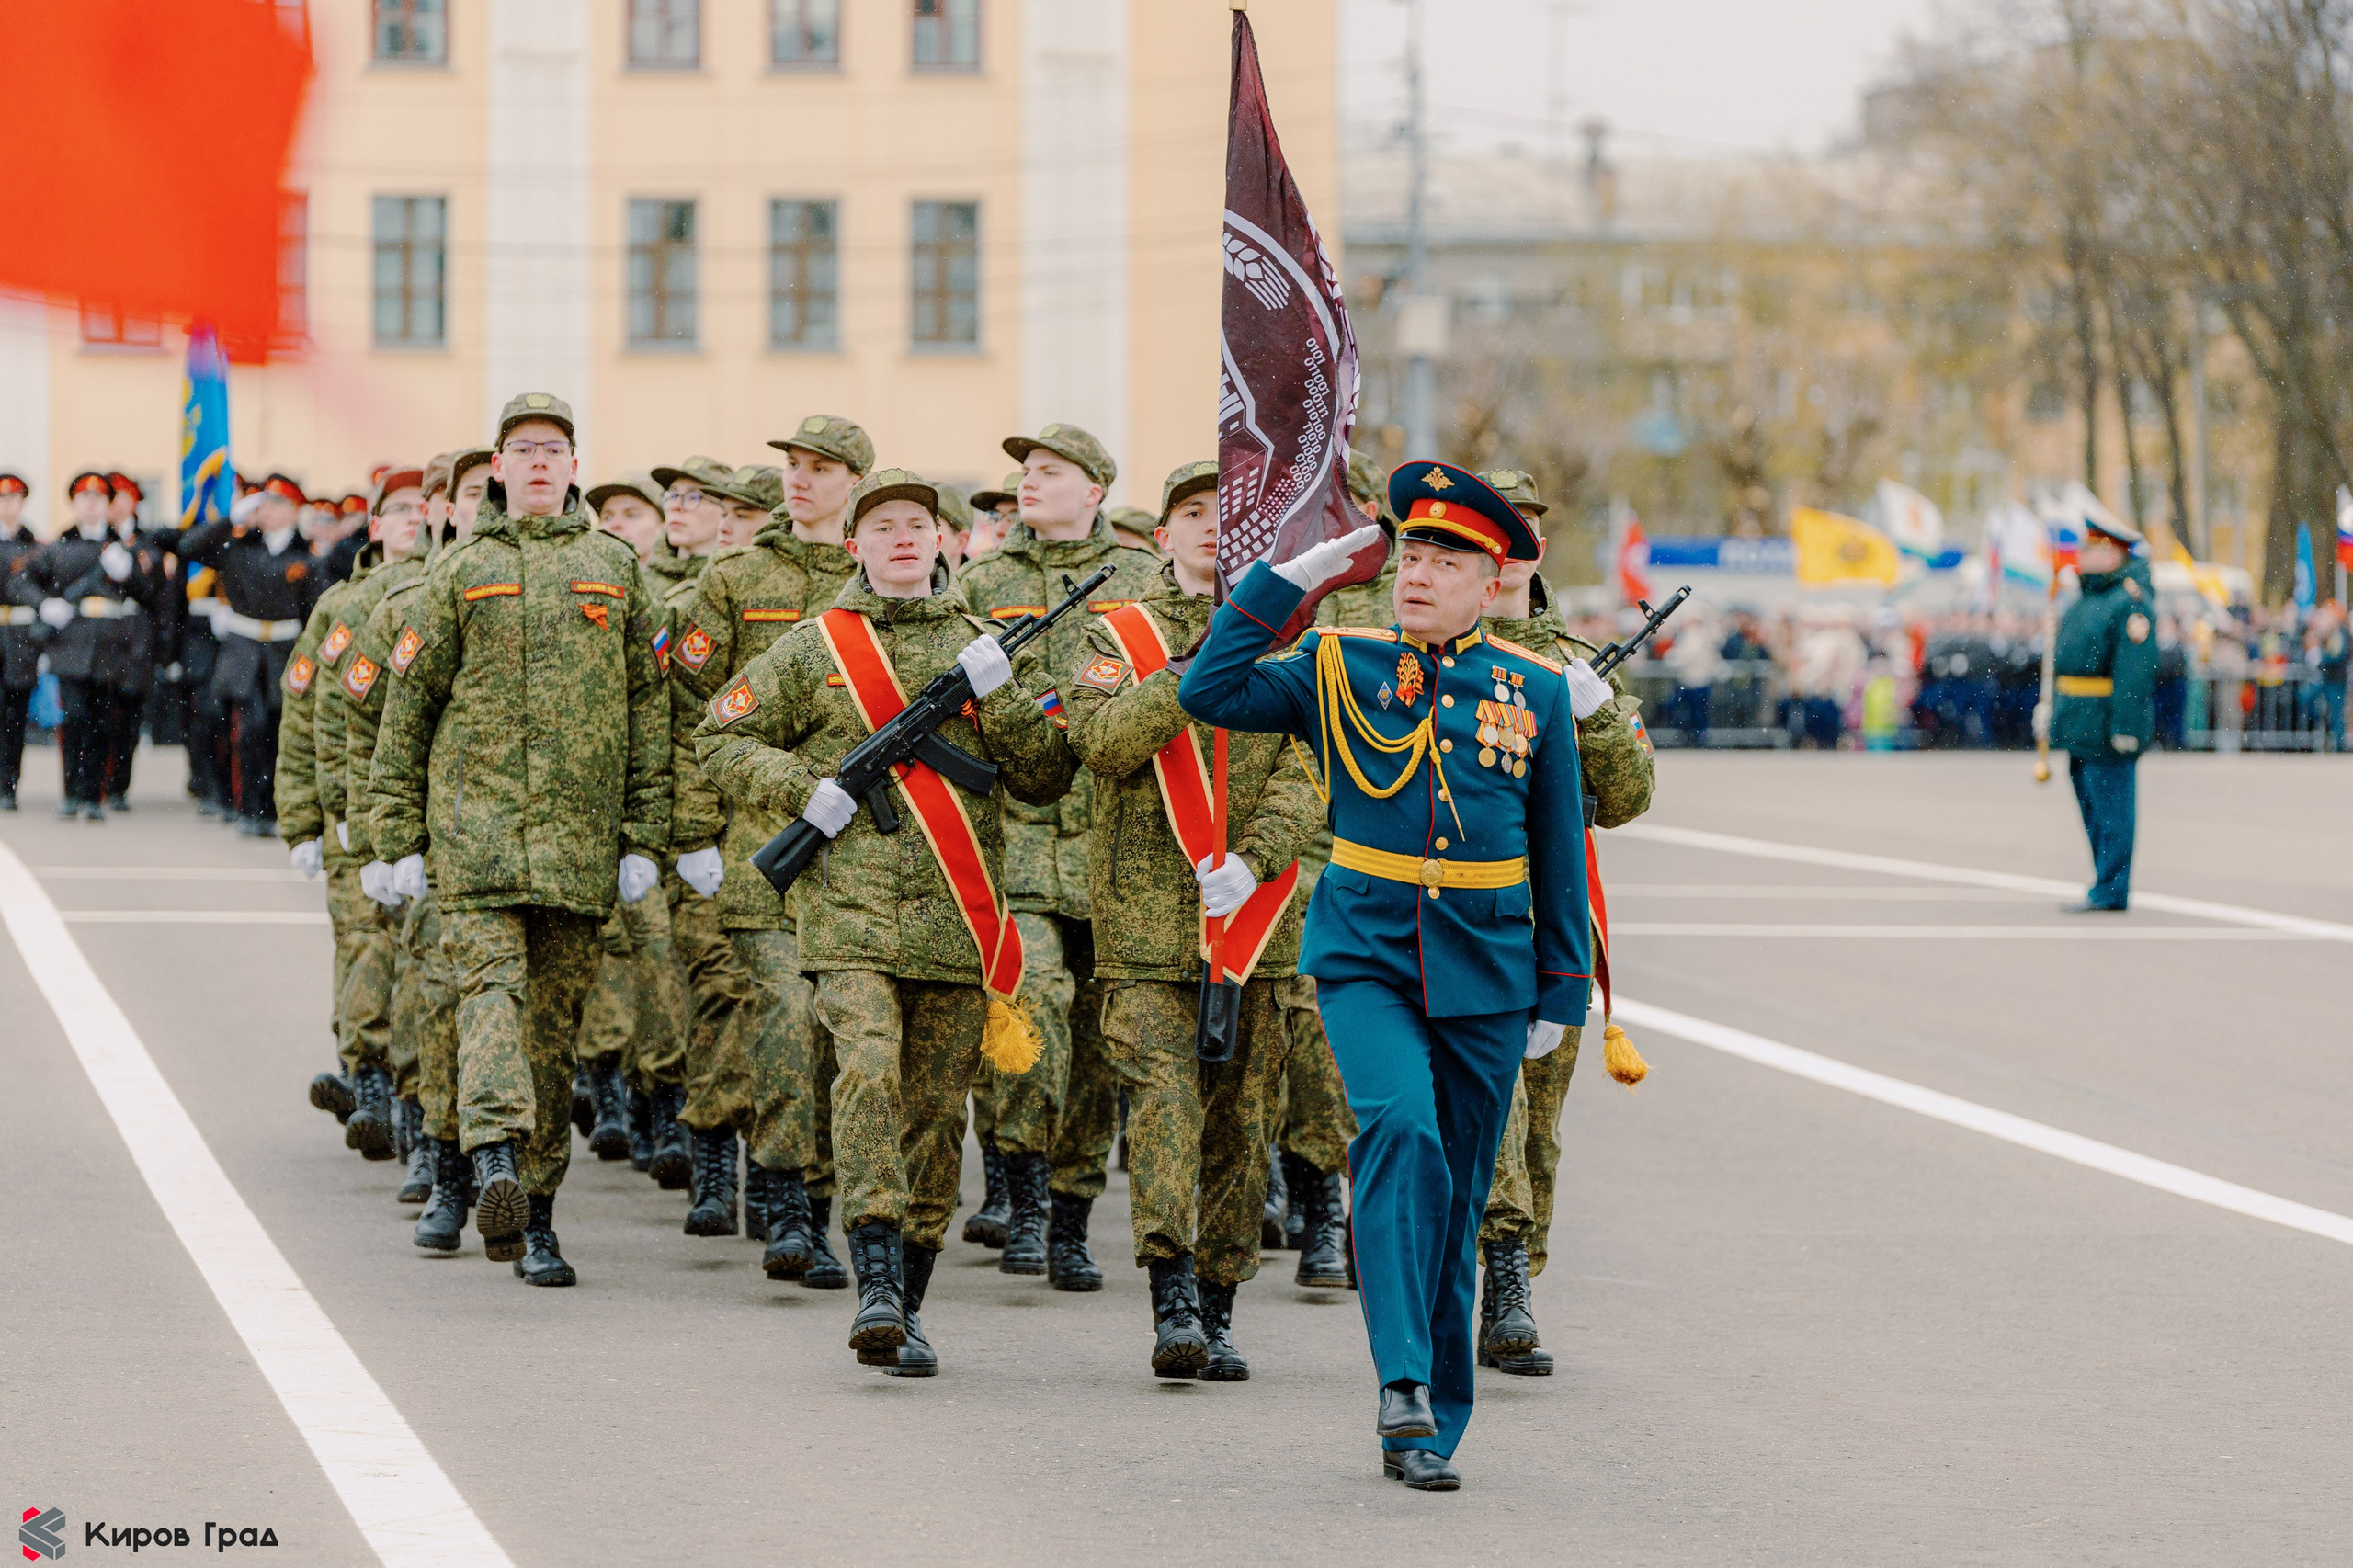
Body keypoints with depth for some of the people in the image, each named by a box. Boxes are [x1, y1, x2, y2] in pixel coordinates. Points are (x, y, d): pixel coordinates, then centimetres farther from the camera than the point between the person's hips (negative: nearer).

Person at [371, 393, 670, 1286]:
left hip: (581, 834, 2)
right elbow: (407, 707, 9)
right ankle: (497, 1161, -35)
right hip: (476, 823, -2)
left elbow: (649, 707, 11)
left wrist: (643, 837, 5)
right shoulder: (461, 574, 8)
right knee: (490, 984, -19)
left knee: (557, 1013, 4)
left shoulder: (614, 569, 11)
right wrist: (399, 840, 5)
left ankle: (536, 1217, 10)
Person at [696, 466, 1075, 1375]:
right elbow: (721, 739, 10)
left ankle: (906, 1309, 12)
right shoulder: (815, 648, 8)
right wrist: (801, 792, -6)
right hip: (850, 910, -2)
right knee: (867, 1074, -21)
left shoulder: (985, 648, 13)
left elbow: (1046, 778, 8)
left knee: (936, 1112, 4)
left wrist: (1000, 691, -7)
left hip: (956, 919, 2)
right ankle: (876, 1280, -23)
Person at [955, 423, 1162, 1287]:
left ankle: (1072, 1229, 14)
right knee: (1032, 985, -24)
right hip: (1013, 832, -1)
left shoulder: (1145, 580, 10)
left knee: (1098, 1029, 5)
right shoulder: (982, 583, 10)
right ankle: (1028, 1191, -14)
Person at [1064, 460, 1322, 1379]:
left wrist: (1253, 862, -15)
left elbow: (1303, 777, 1)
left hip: (1257, 916, 2)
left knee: (1240, 1115, 5)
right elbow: (1101, 741, -9)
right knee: (1162, 1095, -15)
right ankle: (1173, 1300, -21)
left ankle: (1217, 1312, 13)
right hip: (1145, 909, -2)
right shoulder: (1119, 637, 8)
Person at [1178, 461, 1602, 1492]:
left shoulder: (1537, 692, 5)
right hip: (1364, 957, -2)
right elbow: (1210, 692, -10)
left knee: (1454, 1203, 6)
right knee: (1401, 1124, -27)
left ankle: (1428, 1428, 17)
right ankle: (1403, 1380, -29)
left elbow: (1558, 853, 10)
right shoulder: (1340, 669, 2)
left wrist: (1560, 989, 8)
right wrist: (1291, 579, -10)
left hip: (1484, 978, 2)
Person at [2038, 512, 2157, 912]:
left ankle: (2109, 892, -4)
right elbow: (2065, 658, 23)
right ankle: (2109, 889, 20)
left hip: (2107, 727, -10)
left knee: (2109, 809, -6)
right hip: (2080, 725, 10)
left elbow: (2135, 670, -20)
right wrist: (2052, 706, 21)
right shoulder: (2088, 598, 17)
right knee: (2092, 809, 14)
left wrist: (2126, 726, -24)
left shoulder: (2130, 602, -14)